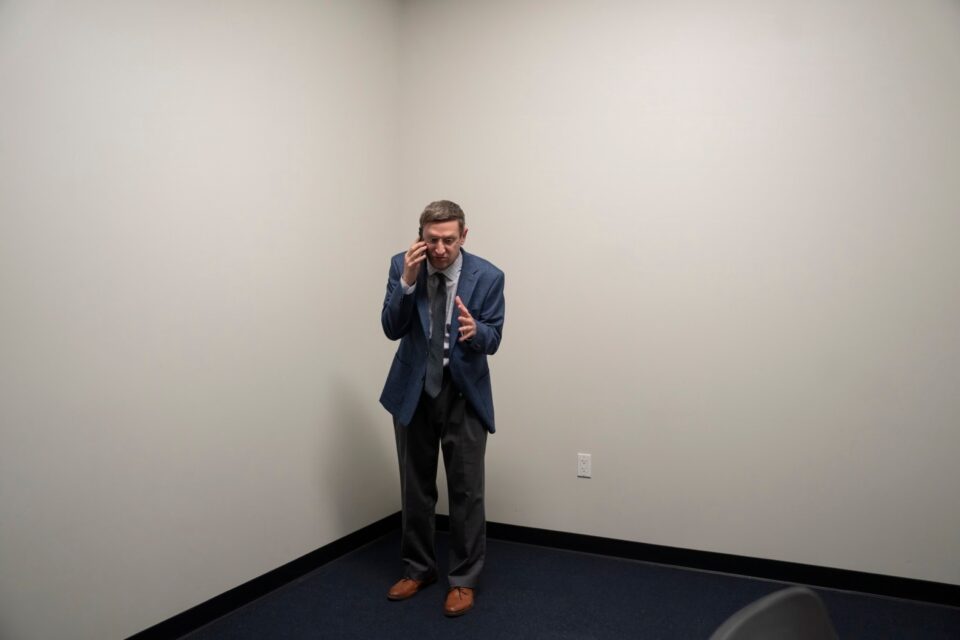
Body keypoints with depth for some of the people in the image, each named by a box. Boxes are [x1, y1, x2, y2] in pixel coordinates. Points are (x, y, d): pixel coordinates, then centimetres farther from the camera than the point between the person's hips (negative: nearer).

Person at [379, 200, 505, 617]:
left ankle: (463, 580, 20)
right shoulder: (403, 265, -7)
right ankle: (418, 569, 33)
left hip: (463, 394, -2)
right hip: (413, 391, 2)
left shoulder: (487, 276, -12)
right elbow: (391, 329, -11)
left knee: (466, 490, 3)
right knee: (415, 487, 14)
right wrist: (407, 281, -24)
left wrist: (474, 330, -34)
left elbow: (492, 341, -11)